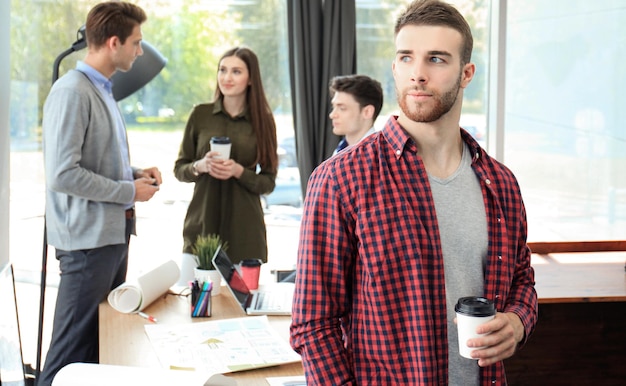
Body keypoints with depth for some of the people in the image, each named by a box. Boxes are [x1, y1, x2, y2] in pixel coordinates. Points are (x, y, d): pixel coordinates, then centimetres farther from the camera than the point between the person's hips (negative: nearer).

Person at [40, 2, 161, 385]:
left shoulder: (103, 90, 15)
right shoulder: (71, 92, -15)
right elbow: (63, 175, -22)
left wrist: (135, 173, 7)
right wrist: (129, 191, -14)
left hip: (115, 232, 10)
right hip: (88, 238, -10)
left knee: (103, 343, 15)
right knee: (73, 351, -3)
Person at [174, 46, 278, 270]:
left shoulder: (262, 121, 4)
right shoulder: (200, 115, 5)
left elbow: (268, 182, 4)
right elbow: (179, 169, 9)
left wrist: (238, 171, -14)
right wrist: (201, 166, -11)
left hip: (244, 229, -1)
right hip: (202, 225, 1)